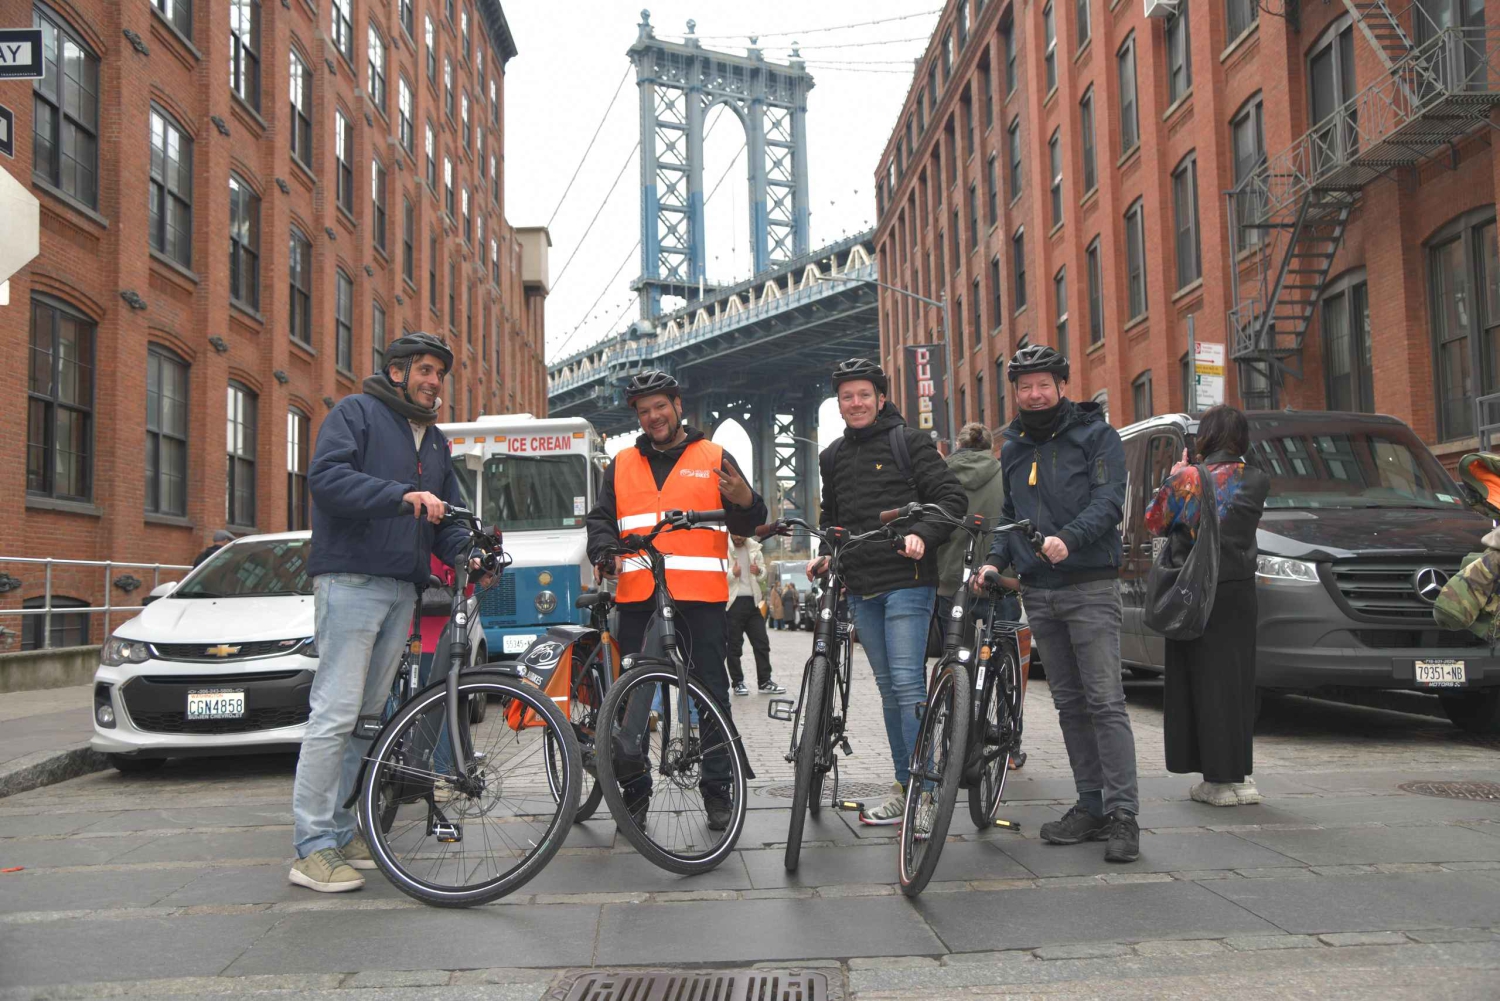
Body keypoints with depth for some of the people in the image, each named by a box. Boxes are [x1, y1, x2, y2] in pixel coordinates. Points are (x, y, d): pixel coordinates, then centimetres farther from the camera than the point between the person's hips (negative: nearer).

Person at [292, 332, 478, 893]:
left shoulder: (435, 440, 24)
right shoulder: (356, 412, 1)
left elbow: (446, 514, 21)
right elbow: (326, 476, -14)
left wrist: (465, 552, 0)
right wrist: (402, 495, -26)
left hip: (402, 589, 8)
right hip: (352, 580, -8)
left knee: (368, 714, 10)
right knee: (336, 713, -11)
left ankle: (338, 829, 19)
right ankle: (312, 848, -7)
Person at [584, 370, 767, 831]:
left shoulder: (715, 459, 9)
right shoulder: (621, 466, 16)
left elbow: (745, 526, 5)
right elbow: (601, 520, 14)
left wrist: (746, 502, -18)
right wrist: (604, 552, -8)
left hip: (701, 598, -2)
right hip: (637, 597, 2)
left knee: (712, 693, 2)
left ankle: (717, 789, 11)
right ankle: (634, 792, 14)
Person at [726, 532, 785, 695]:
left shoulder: (754, 548, 10)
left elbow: (763, 569, 20)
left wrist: (759, 571, -3)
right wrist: (731, 573, -28)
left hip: (752, 601, 5)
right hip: (732, 602, -5)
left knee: (762, 642, 5)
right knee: (734, 645, 2)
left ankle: (765, 682, 11)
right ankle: (738, 683, 11)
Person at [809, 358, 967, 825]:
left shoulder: (909, 441, 0)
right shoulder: (833, 457, 18)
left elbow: (952, 497, -5)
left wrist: (923, 535, -20)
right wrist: (824, 554, 10)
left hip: (906, 581, -6)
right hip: (861, 587, 6)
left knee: (907, 684, -12)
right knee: (888, 688, 9)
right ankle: (904, 787, 16)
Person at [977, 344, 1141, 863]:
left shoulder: (1095, 434, -1)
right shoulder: (1013, 447, 17)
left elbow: (1108, 501, -12)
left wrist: (1068, 538, -28)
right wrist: (996, 559, 3)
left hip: (1090, 586, -6)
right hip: (1038, 590, 6)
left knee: (1105, 701, -9)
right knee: (1069, 703, 9)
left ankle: (1123, 815, -6)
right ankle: (1091, 806, 16)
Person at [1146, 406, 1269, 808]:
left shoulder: (1187, 478, -7)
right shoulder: (1257, 481, 0)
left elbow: (1154, 523, 5)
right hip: (1238, 593, 3)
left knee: (1204, 682, 2)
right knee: (1237, 679, 10)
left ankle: (1220, 779, 4)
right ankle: (1239, 774, 14)